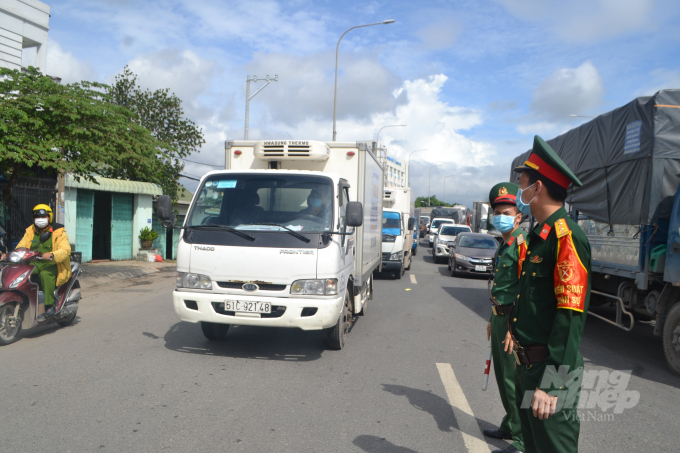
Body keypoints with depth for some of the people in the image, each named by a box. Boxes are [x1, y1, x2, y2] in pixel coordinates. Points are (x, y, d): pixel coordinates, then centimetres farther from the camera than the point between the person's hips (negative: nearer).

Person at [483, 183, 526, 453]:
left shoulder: (522, 241, -15)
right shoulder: (504, 245, 16)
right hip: (500, 317, 10)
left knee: (513, 379, -4)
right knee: (502, 375, 19)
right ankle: (509, 427, 35)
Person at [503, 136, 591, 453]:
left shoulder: (567, 237, -19)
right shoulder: (538, 235, 11)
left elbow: (571, 316, -25)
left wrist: (550, 384, -26)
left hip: (551, 370, -9)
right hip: (527, 366, 9)